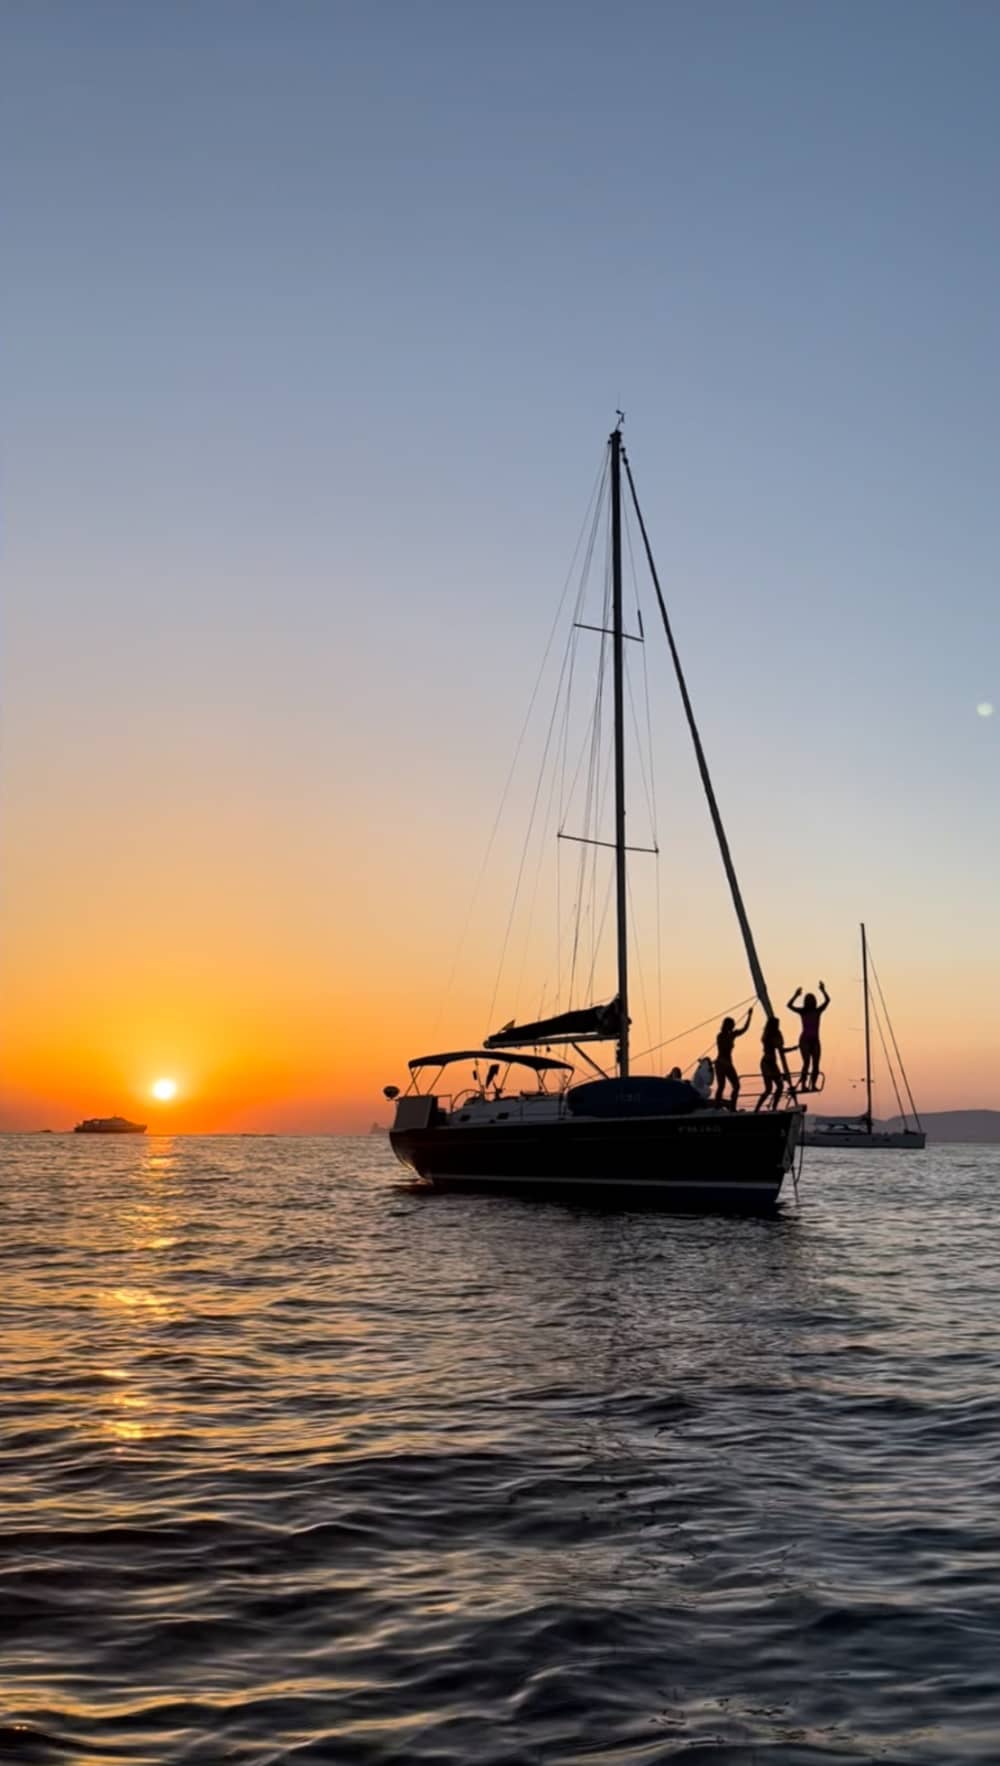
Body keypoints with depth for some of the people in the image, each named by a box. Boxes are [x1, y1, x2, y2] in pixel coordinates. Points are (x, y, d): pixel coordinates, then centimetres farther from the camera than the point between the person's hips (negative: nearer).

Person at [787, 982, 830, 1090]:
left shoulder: (818, 1011, 7)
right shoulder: (802, 1011, 2)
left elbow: (827, 1000, -3)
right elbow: (790, 1005, -12)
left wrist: (823, 991, -14)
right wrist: (796, 995, -22)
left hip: (815, 1040, 3)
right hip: (805, 1040, -3)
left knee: (816, 1064, -4)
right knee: (807, 1062, -17)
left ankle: (813, 1084, -3)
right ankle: (803, 1085, -20)